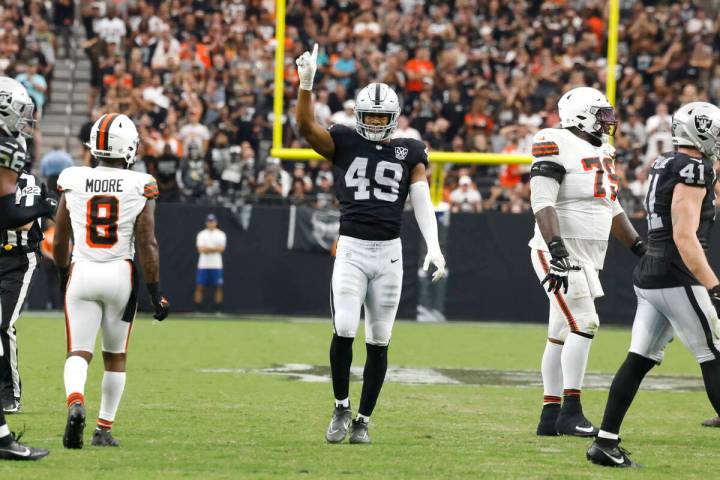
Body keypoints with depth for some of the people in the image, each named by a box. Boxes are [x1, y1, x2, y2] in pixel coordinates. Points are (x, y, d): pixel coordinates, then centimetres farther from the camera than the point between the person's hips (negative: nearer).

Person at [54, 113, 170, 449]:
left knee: (79, 352, 1)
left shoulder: (73, 181, -1)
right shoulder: (140, 187, -7)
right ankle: (104, 429, 19)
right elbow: (147, 245, -8)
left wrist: (63, 276, 25)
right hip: (120, 274, 0)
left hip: (81, 271, 0)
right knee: (115, 356, 16)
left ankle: (75, 403, -29)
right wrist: (155, 292, -2)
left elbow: (60, 241, 8)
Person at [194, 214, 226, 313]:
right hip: (203, 265, 0)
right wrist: (214, 248, -9)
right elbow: (200, 249, -6)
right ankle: (197, 310, -1)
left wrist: (207, 249, -9)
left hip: (216, 265, 0)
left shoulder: (221, 234, 6)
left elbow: (221, 249, -7)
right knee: (199, 287, -3)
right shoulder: (201, 234, 7)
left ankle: (218, 310, 2)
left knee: (218, 287, -2)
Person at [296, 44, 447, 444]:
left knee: (378, 341, 4)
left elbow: (422, 201, 2)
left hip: (389, 251, 2)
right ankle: (340, 408, 6)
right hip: (351, 249, -2)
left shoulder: (409, 153, 8)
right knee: (344, 330, -14)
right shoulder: (343, 144, 5)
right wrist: (305, 84, -25)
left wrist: (433, 246, -11)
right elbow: (305, 126, -11)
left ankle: (363, 420, 15)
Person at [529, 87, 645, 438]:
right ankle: (570, 412, -16)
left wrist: (641, 249, 23)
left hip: (588, 257, 9)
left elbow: (613, 209, 25)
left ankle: (550, 416, 11)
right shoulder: (557, 146, -13)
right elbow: (542, 202, -21)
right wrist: (557, 250, -31)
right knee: (583, 325, -16)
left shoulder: (601, 153, 15)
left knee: (562, 334, 9)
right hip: (561, 251, -9)